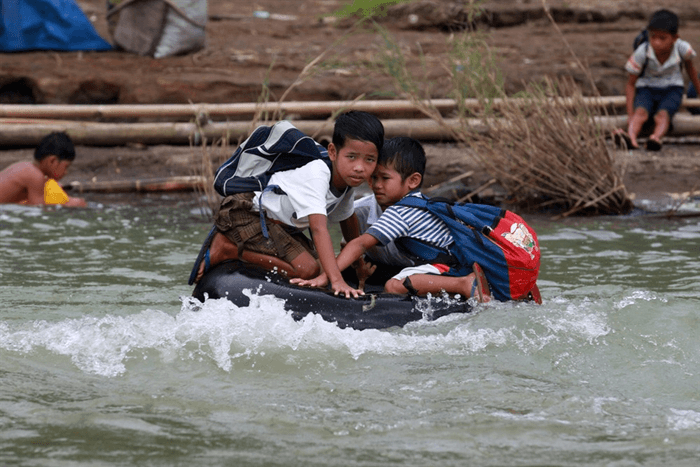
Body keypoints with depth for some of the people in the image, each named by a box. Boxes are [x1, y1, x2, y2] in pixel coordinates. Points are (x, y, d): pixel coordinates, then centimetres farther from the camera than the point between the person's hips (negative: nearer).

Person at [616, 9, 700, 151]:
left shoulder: (682, 49, -16)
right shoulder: (642, 52, -19)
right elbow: (631, 84, -8)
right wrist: (630, 114, -16)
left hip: (672, 89, 0)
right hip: (646, 88, 0)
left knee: (662, 114, -33)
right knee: (641, 112, -34)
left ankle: (656, 138, -63)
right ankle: (631, 138, -62)